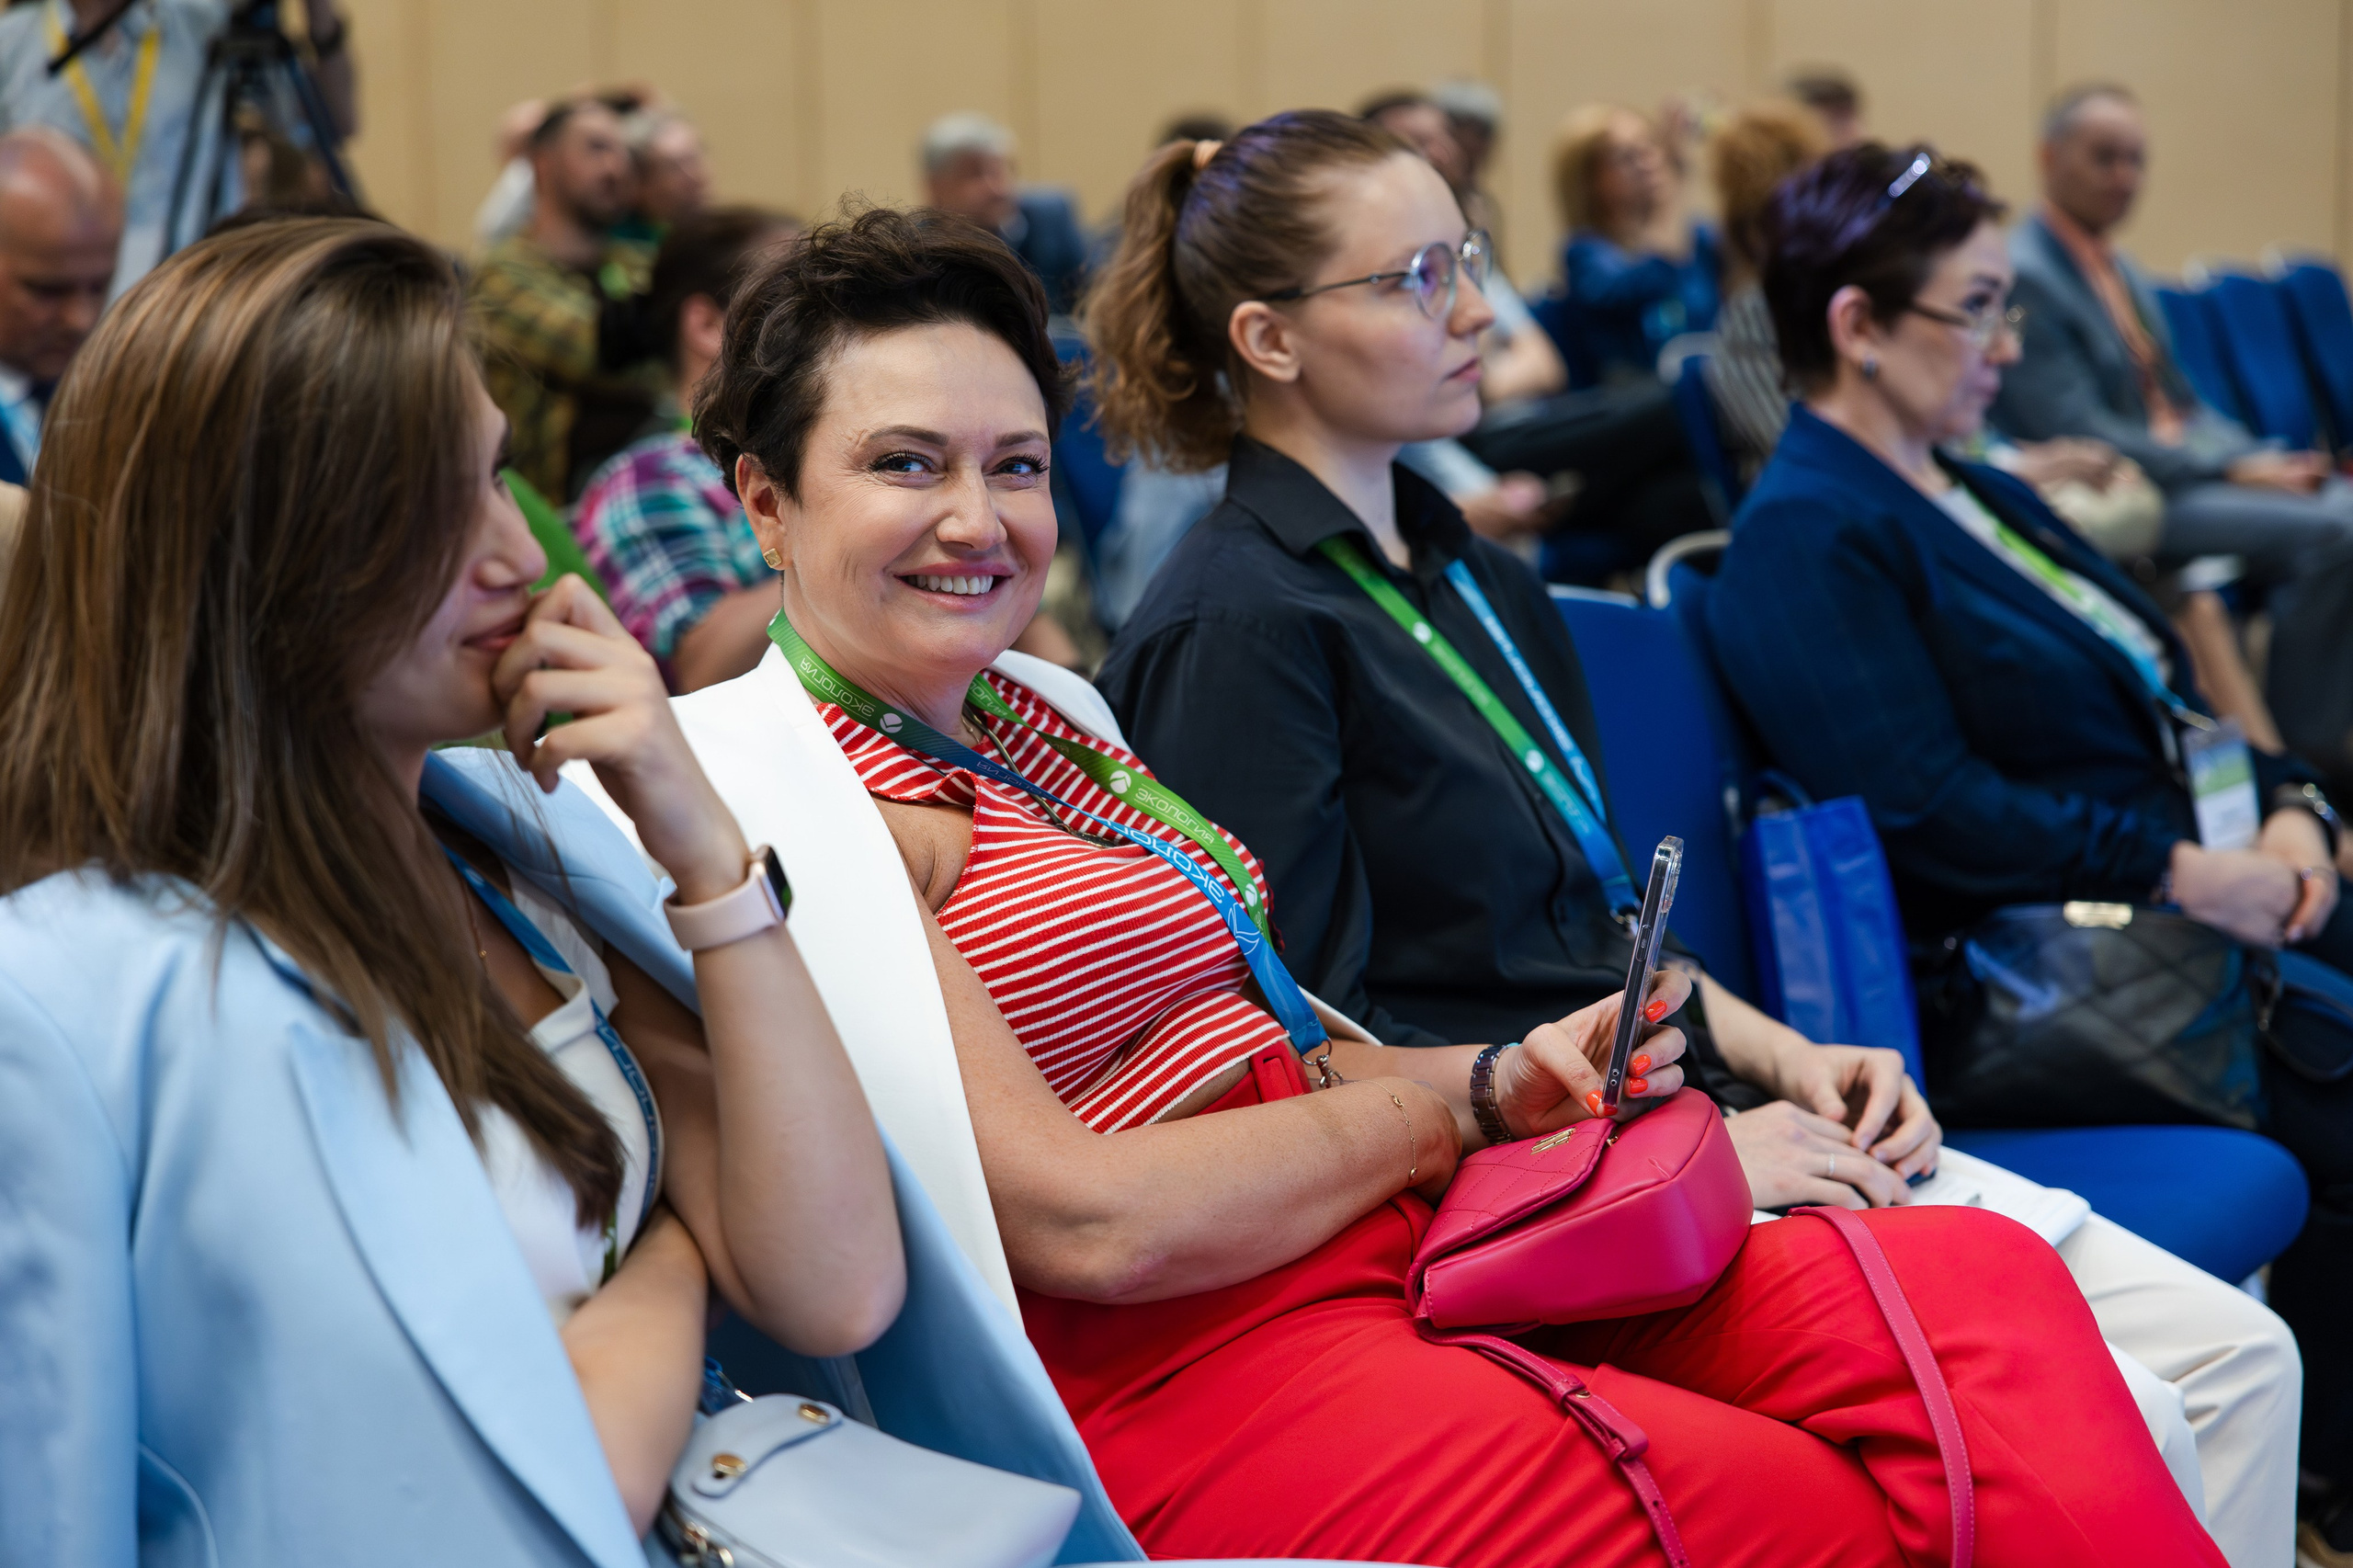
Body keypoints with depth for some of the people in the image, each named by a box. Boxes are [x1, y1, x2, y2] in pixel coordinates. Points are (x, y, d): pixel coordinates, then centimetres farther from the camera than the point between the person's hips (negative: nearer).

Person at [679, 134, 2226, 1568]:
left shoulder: (1037, 716, 19)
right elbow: (1078, 1220, -15)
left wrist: (1507, 1075, -2)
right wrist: (1451, 1103, -3)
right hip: (1217, 1372, -8)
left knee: (1985, 1297, -13)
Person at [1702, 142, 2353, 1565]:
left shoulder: (1979, 498, 20)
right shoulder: (1807, 538, -9)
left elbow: (2165, 703, 22)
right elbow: (1931, 816, -19)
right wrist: (2184, 872, -17)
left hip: (2188, 899, 9)